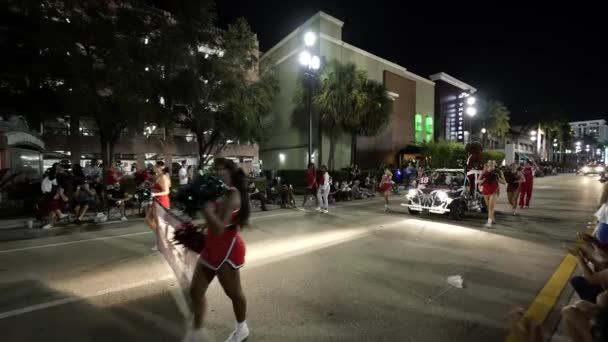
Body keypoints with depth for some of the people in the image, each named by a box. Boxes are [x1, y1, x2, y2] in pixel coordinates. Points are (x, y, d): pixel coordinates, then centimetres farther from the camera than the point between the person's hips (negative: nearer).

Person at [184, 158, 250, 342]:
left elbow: (219, 227, -28)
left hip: (228, 250, -9)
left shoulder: (232, 195, -20)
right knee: (196, 291, 14)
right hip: (211, 248, 9)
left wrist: (206, 206, -28)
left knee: (233, 293, 12)